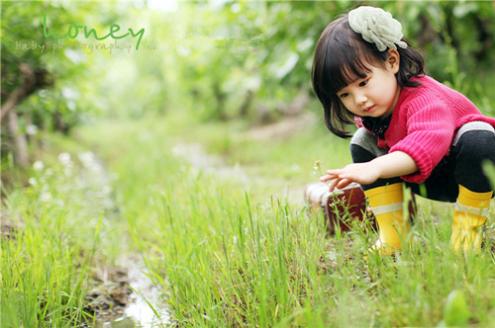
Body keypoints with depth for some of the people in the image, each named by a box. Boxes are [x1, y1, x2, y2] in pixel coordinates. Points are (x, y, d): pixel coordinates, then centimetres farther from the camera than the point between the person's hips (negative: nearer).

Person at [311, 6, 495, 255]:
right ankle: (391, 236, -10)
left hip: (474, 173, -7)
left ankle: (467, 231, -18)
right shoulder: (368, 111, -11)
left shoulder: (423, 98, -36)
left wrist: (375, 168, -70)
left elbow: (428, 142, -57)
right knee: (362, 143, -8)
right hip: (429, 180, 7)